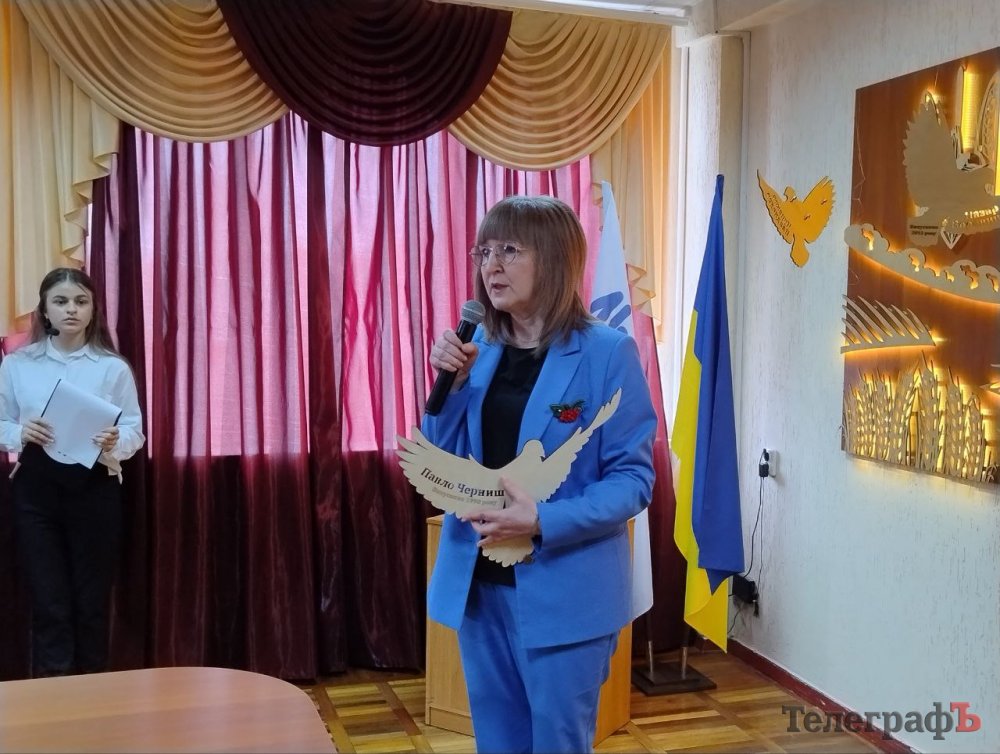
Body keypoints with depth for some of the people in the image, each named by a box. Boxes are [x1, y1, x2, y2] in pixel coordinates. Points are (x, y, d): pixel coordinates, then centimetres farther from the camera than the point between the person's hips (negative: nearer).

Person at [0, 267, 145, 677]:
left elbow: (135, 431, -3)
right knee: (48, 603, 2)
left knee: (91, 600, 6)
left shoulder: (113, 367, -1)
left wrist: (114, 442, -24)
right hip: (35, 489, 1)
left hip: (95, 489, 0)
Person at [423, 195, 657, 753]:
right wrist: (450, 385, -9)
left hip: (565, 590, -5)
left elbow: (633, 479, -12)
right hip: (477, 582, 5)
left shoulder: (608, 352, -11)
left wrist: (543, 522, -26)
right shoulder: (477, 350, 5)